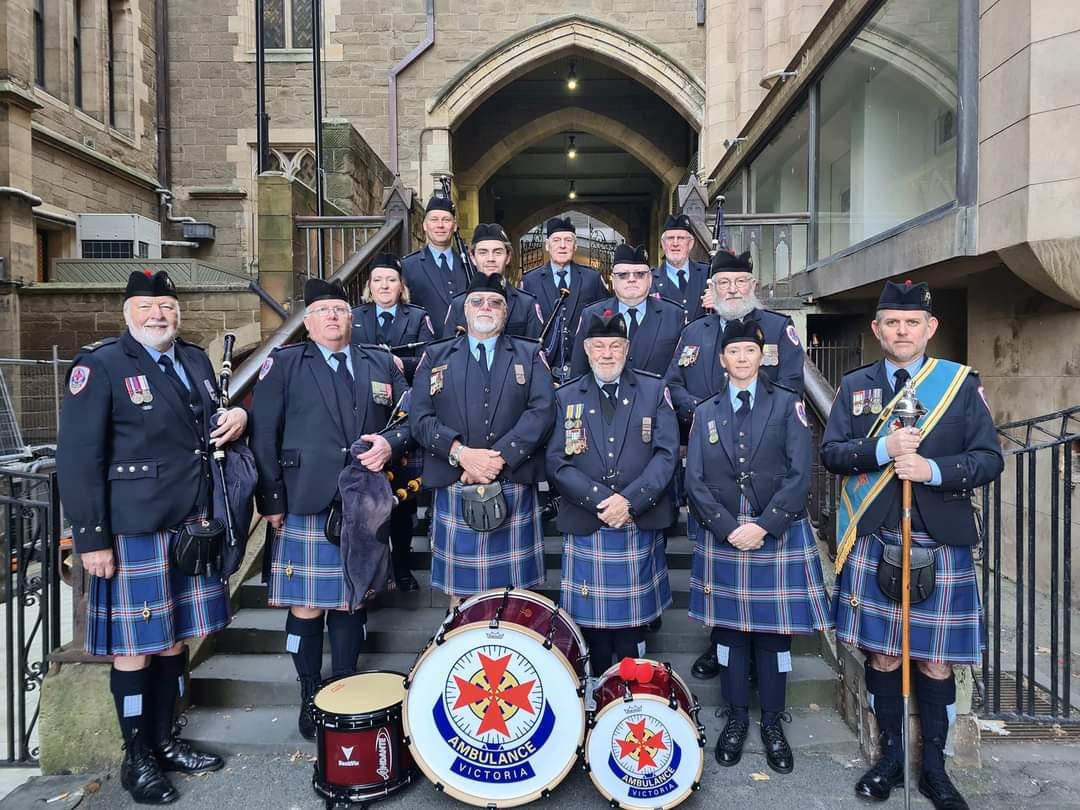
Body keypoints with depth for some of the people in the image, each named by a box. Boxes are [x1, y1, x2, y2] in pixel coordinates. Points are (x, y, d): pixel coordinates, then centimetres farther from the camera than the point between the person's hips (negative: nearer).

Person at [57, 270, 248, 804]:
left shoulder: (196, 360, 12)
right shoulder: (100, 367, -8)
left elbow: (210, 429, 25)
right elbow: (77, 460, -12)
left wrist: (237, 417, 0)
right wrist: (92, 540, -15)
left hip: (192, 526, 6)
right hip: (135, 532, -6)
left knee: (175, 638, 15)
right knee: (135, 647, 6)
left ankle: (163, 741, 31)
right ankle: (136, 758, 22)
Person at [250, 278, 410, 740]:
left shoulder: (380, 364, 12)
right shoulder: (283, 364, 4)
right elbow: (263, 436, -1)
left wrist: (390, 443, -10)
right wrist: (272, 502, -7)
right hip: (306, 506, -2)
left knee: (351, 602, 11)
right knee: (307, 606, 4)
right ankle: (310, 698, 22)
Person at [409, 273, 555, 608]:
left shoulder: (530, 355, 10)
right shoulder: (436, 356, 12)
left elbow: (542, 411, -5)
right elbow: (420, 417, 1)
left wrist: (499, 457, -16)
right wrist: (462, 453, -15)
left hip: (513, 490, 0)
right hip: (453, 491, 0)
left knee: (514, 595, 6)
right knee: (458, 588, 8)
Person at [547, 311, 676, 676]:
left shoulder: (655, 391, 6)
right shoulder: (566, 397, 7)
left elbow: (666, 454, -3)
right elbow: (557, 462, -2)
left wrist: (629, 500, -15)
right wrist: (601, 500, -14)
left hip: (640, 528, 0)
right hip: (585, 531, 0)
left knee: (632, 618, 9)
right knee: (592, 621, 7)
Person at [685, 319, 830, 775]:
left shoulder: (788, 405, 2)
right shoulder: (705, 413, 8)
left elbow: (799, 475, -6)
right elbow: (695, 482, 2)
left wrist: (764, 527, -14)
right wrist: (729, 527, -11)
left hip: (779, 537, -2)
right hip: (723, 539, 2)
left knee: (774, 630, 7)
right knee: (729, 629, 9)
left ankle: (773, 722, 23)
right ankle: (737, 718, 25)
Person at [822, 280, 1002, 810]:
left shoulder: (962, 384, 3)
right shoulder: (854, 386, 6)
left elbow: (989, 460, -2)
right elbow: (830, 453, -1)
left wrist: (933, 469, -19)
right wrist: (882, 450, -18)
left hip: (941, 545, -1)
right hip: (872, 542, 1)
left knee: (935, 660, 8)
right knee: (880, 654, 9)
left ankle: (934, 767, 27)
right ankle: (890, 757, 28)